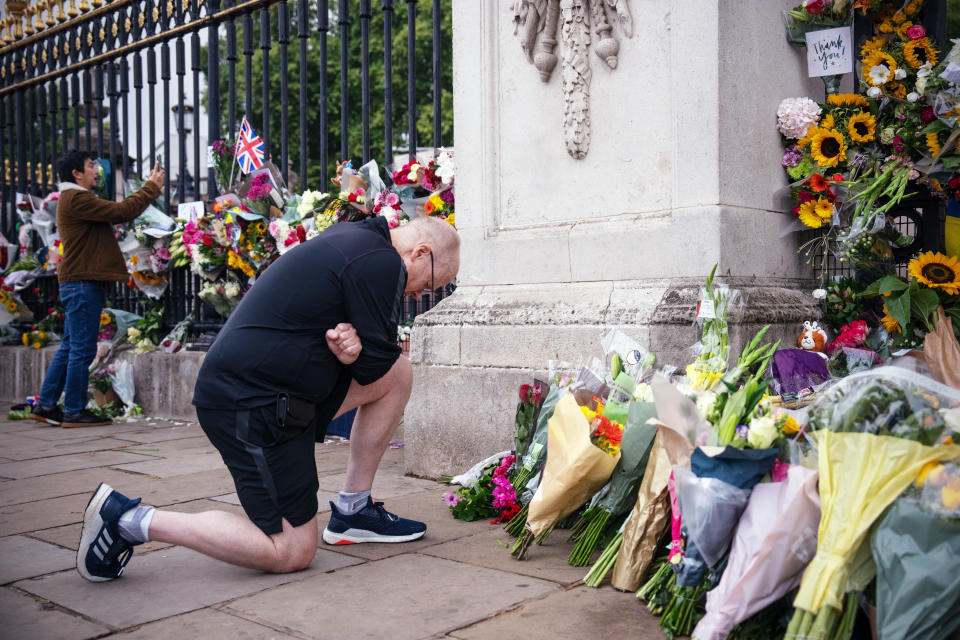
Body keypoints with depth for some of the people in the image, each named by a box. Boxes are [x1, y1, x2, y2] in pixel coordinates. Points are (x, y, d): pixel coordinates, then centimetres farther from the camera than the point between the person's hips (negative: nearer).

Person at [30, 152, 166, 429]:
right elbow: (122, 212, -18)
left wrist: (149, 188, 16)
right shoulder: (76, 199, -13)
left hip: (78, 283, 11)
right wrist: (152, 187, -9)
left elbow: (117, 214, 19)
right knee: (82, 349, -5)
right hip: (82, 283, -11)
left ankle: (45, 405, 18)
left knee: (70, 347, 14)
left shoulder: (73, 199, 22)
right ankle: (74, 411, 1)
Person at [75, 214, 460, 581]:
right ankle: (129, 519, -3)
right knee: (292, 553, -3)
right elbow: (374, 364, -13)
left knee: (399, 375, 11)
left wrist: (350, 348, -4)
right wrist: (353, 346, 6)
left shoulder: (349, 238, 16)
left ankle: (352, 511, 17)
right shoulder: (380, 261, -15)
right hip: (250, 405, -10)